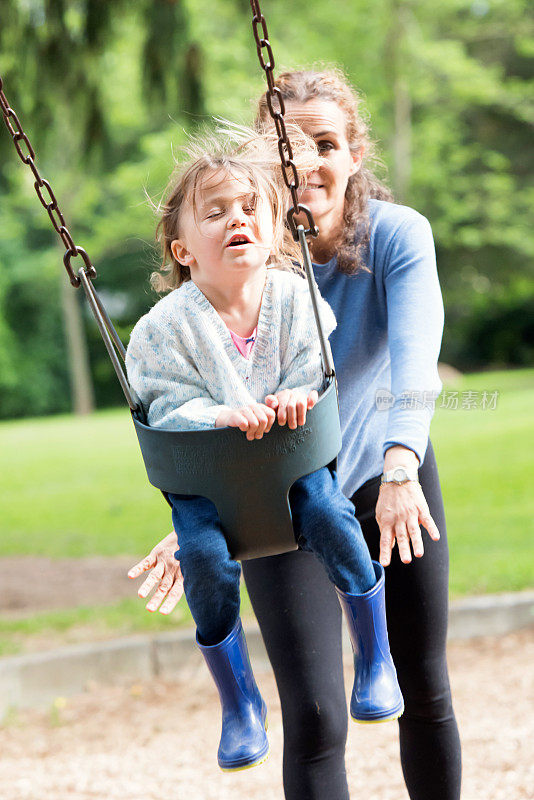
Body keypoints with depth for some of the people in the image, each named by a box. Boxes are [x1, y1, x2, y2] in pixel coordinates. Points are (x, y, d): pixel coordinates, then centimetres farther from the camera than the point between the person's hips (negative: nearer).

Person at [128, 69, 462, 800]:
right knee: (315, 719, -8)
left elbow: (415, 356, -35)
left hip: (388, 474, 1)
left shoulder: (397, 235, -19)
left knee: (425, 692, 12)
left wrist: (401, 467, -53)